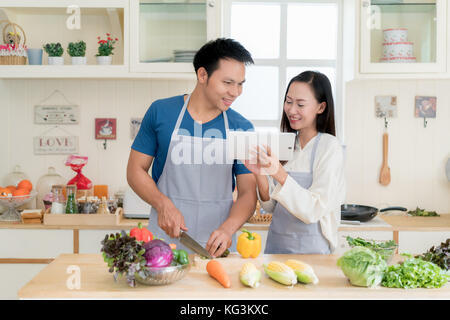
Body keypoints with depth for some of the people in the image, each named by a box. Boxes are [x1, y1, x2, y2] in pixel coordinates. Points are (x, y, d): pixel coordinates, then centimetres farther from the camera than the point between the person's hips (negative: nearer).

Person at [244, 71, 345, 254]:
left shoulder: (330, 147, -11)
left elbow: (314, 211, -19)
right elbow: (271, 206, 4)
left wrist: (280, 174, -28)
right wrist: (260, 175, -13)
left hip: (311, 248, -5)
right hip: (275, 244, 5)